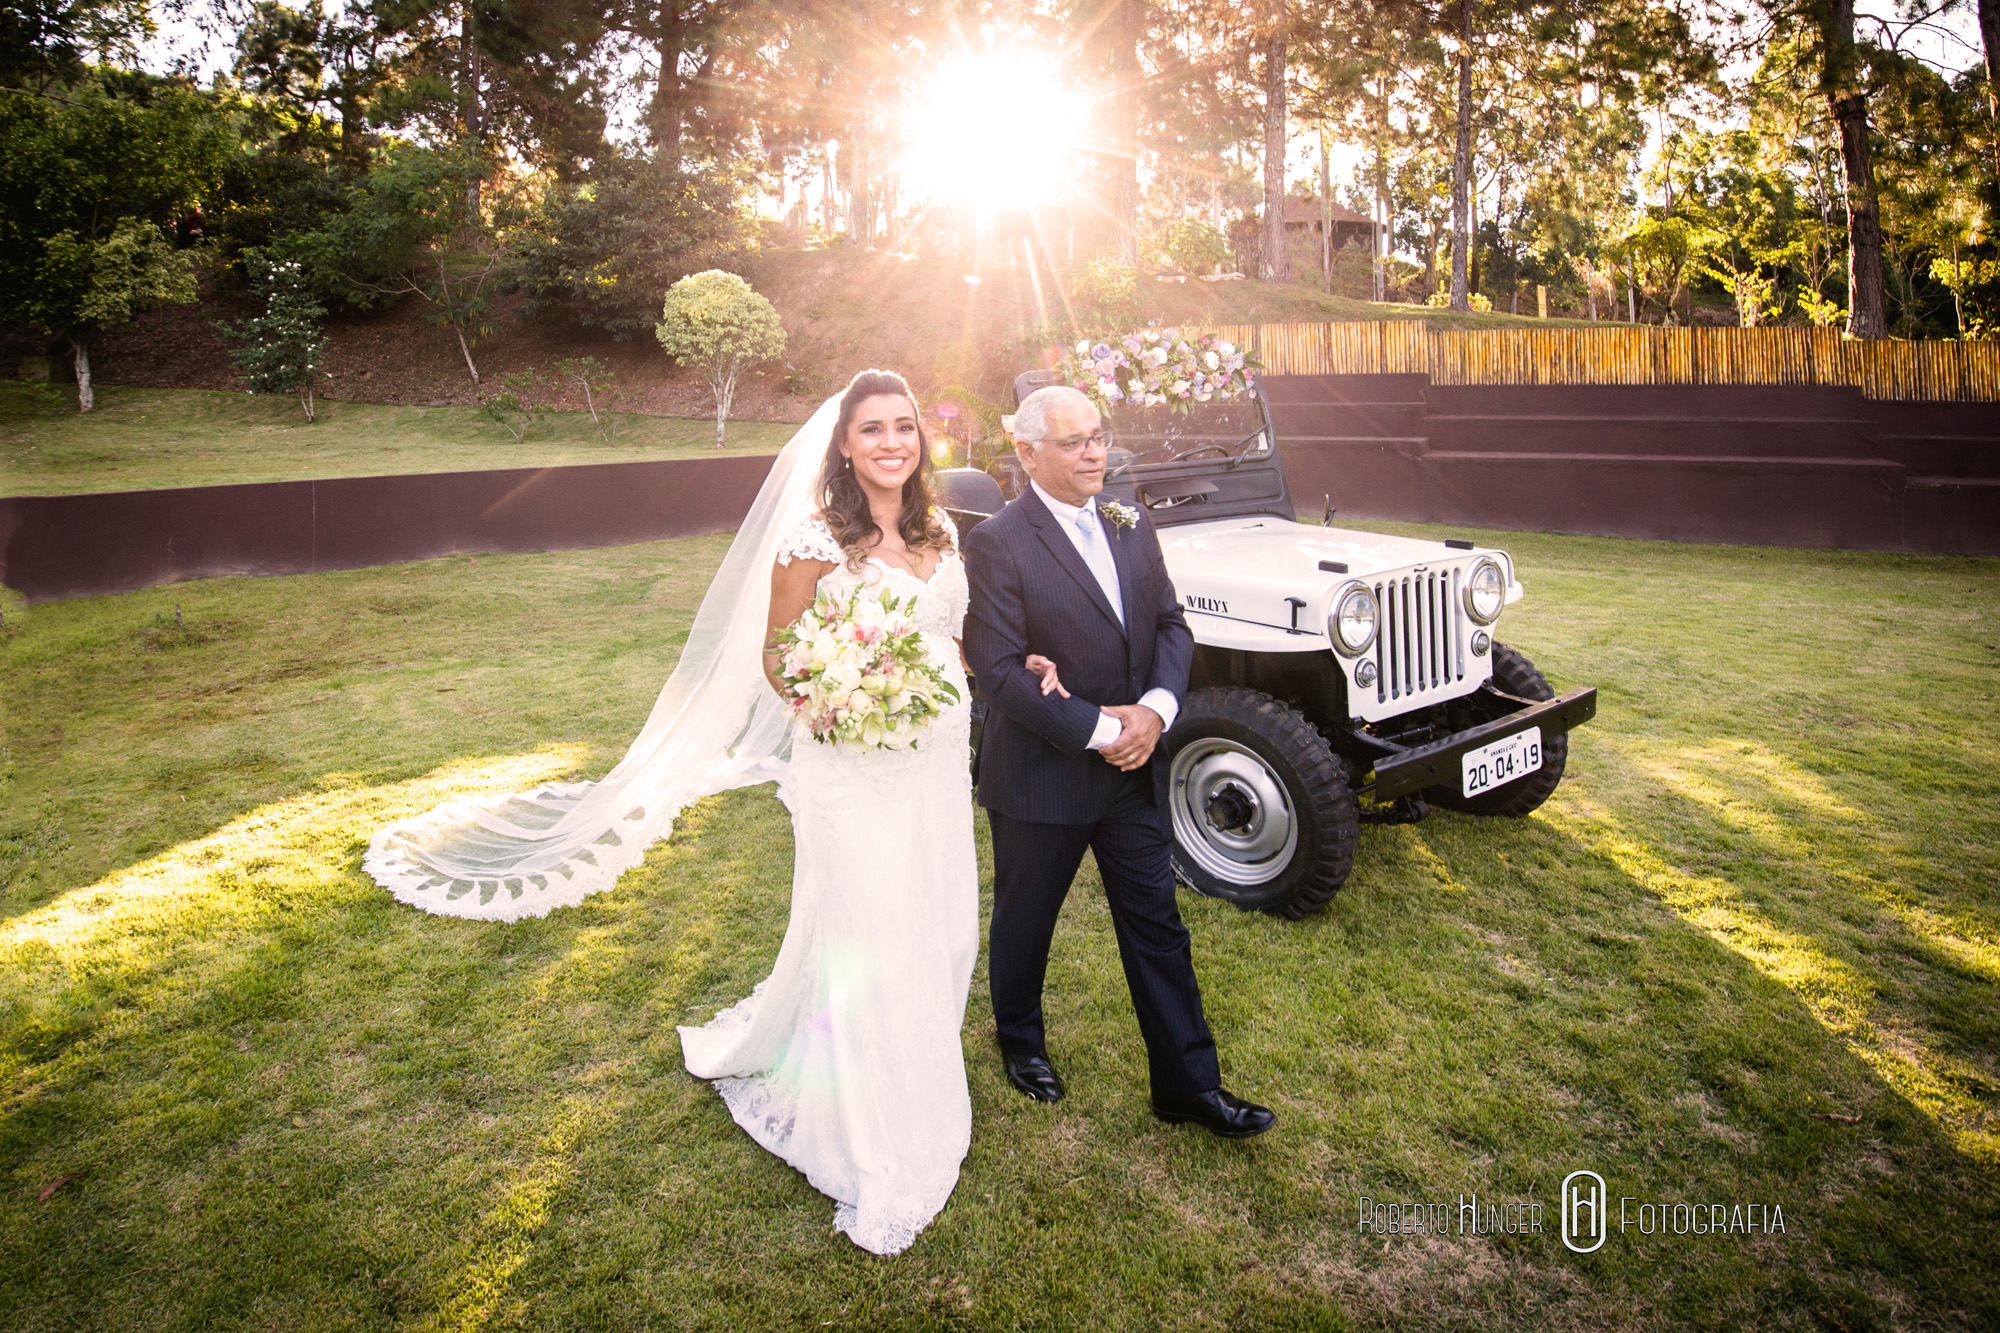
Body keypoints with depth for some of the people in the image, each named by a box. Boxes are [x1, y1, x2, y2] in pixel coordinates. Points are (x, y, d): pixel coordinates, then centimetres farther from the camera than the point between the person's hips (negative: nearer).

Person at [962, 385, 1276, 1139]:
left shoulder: (1132, 528, 5)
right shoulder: (997, 543, -15)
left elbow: (1171, 625, 6)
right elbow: (998, 670, -20)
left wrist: (1155, 708, -12)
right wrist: (1097, 730, -21)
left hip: (1134, 767, 5)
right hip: (1039, 776, -5)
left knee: (1157, 927, 11)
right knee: (1025, 922, 16)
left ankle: (1188, 1083, 25)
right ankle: (1020, 1041, 43)